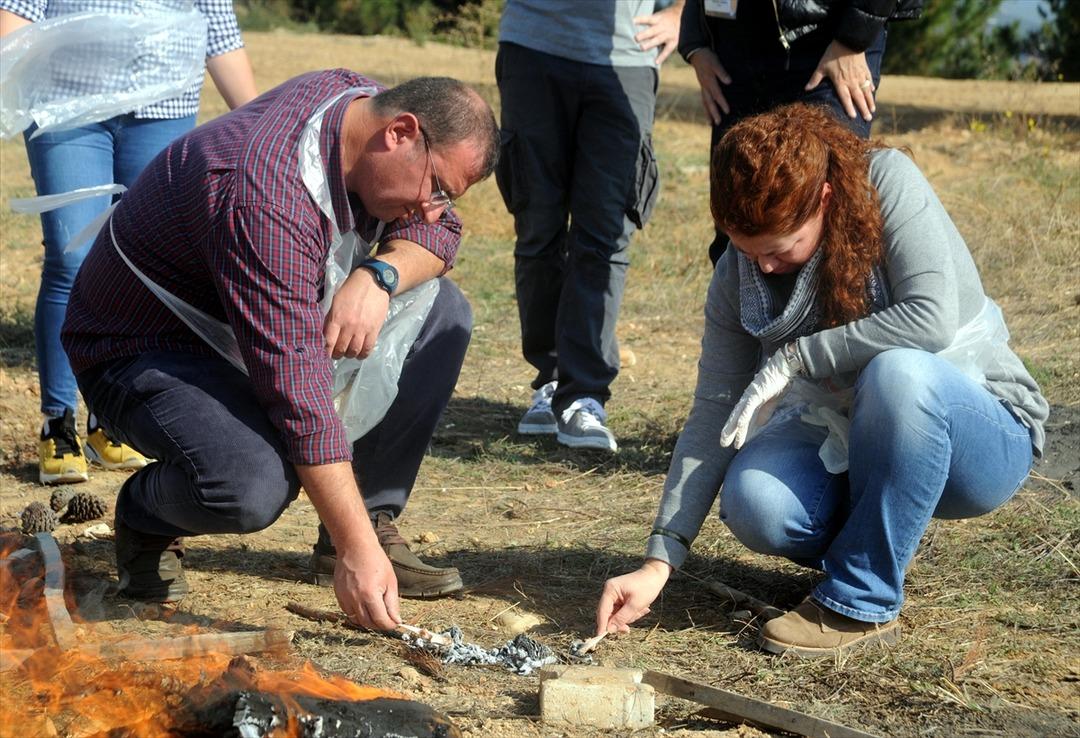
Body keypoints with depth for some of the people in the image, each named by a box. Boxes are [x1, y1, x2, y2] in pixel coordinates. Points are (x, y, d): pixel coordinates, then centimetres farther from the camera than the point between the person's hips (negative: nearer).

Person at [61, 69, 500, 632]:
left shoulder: (364, 100, -10)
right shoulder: (267, 198, -36)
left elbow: (438, 230, 3)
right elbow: (300, 390, -39)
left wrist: (380, 276, -22)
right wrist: (357, 551, -39)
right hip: (142, 351, -9)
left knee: (442, 312, -4)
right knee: (251, 486, -37)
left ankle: (374, 519, 2)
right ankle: (146, 517, -1)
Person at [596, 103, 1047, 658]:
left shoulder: (888, 183, -17)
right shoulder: (737, 275, -5)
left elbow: (932, 319, -29)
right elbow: (714, 416, -5)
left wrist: (793, 357, -23)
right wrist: (658, 563, -12)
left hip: (979, 435, -4)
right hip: (844, 445, 4)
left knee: (899, 372, -37)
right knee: (752, 503, -28)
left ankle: (863, 601, -21)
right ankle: (882, 540, 6)